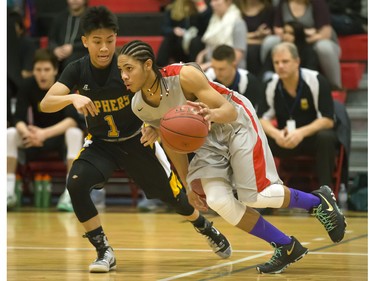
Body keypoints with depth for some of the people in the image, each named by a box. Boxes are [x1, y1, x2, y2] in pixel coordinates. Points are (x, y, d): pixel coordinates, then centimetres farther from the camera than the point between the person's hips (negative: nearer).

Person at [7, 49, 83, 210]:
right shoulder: (28, 86, -14)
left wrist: (45, 133, -49)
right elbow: (19, 118, -20)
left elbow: (73, 119, -34)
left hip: (61, 135, -3)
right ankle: (9, 191, -21)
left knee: (75, 133, -36)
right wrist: (27, 133, -45)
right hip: (38, 137, 3)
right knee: (10, 134, -23)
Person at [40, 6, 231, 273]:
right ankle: (104, 252, -13)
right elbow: (46, 104, -27)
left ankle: (207, 229, 43)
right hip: (101, 143, 1)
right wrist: (73, 97, -47)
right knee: (76, 184, -27)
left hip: (137, 139, -1)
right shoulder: (77, 70, -18)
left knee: (174, 195, 8)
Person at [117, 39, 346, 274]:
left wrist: (213, 114, -53)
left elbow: (230, 111, -29)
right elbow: (171, 143, 4)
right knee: (218, 201, -14)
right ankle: (286, 248, 3)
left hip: (236, 123, -5)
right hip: (207, 137, 5)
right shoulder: (139, 107, -13)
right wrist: (189, 185, 10)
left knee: (256, 196, -11)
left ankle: (318, 201, 19)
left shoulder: (185, 75, -32)